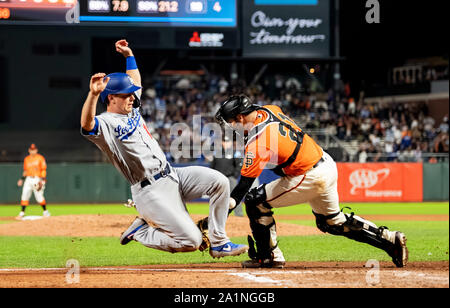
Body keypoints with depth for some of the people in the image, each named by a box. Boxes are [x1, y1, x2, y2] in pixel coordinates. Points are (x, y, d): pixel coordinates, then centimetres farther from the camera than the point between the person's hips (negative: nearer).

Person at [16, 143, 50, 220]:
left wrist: (42, 180, -13)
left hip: (37, 179, -5)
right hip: (28, 179, 5)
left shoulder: (40, 158, -1)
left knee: (39, 196, -9)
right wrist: (22, 179, 11)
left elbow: (43, 170, -3)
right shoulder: (26, 159, 14)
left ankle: (45, 212, 8)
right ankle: (22, 213, -3)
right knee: (25, 195, -4)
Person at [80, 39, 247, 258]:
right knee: (191, 241, -16)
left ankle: (218, 243, -1)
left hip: (171, 176, 9)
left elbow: (135, 82, 33)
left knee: (219, 181, -9)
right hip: (150, 190, -9)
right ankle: (140, 231, 6)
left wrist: (129, 55, 25)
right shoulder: (106, 123, -12)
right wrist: (93, 94, -51)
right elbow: (87, 124, -36)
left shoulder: (131, 110, 16)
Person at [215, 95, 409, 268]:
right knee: (333, 222, 24)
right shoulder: (269, 110, 2)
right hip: (328, 166, 9)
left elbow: (244, 184, -22)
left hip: (311, 178, -9)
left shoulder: (257, 141, -21)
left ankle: (269, 256, 3)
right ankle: (391, 240, 20)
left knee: (255, 201, -3)